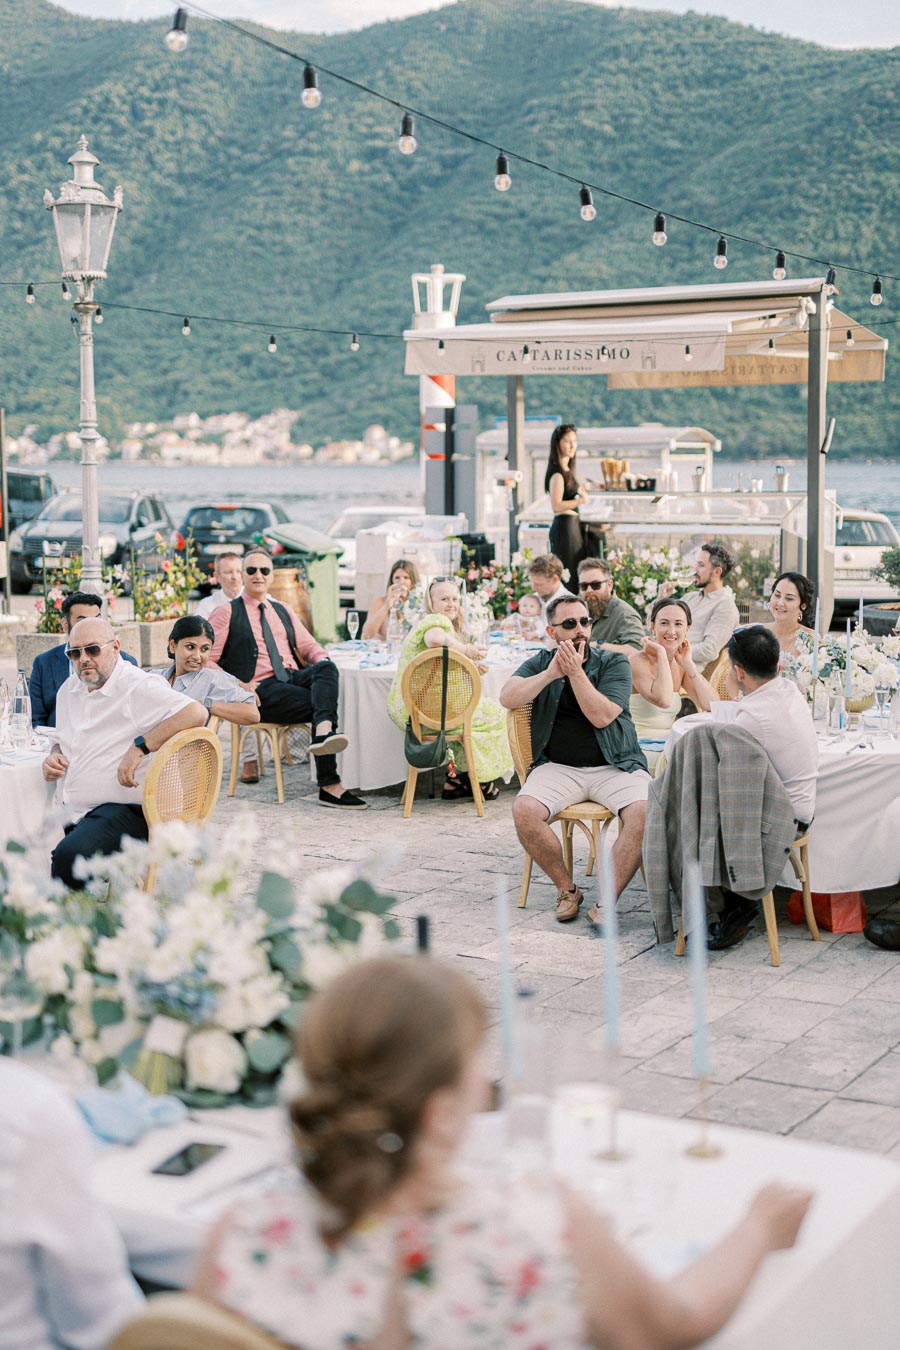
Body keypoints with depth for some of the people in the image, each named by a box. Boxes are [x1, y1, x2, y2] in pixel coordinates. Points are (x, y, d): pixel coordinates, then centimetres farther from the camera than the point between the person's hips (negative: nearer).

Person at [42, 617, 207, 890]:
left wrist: (140, 746, -24)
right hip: (69, 816, 8)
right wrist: (54, 755, 10)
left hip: (124, 810, -8)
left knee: (69, 855, -34)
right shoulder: (69, 689, 17)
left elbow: (196, 713, -22)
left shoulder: (137, 686, -8)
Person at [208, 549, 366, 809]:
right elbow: (206, 661, 2)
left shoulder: (283, 612, 28)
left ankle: (324, 731, -53)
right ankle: (330, 786, -36)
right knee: (324, 702, -29)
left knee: (326, 668, -30)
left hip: (295, 677, 5)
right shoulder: (227, 614, 9)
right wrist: (238, 686, -12)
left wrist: (321, 660, 0)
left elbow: (308, 645, 25)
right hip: (262, 689, -5)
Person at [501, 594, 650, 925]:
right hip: (558, 767, 1)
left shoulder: (614, 662, 5)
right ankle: (566, 889, -7)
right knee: (524, 810, -27)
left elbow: (601, 717, -9)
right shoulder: (541, 663, 13)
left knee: (644, 813, -30)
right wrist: (551, 673, -14)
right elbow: (507, 698, -5)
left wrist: (575, 671, -13)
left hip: (614, 767, -1)